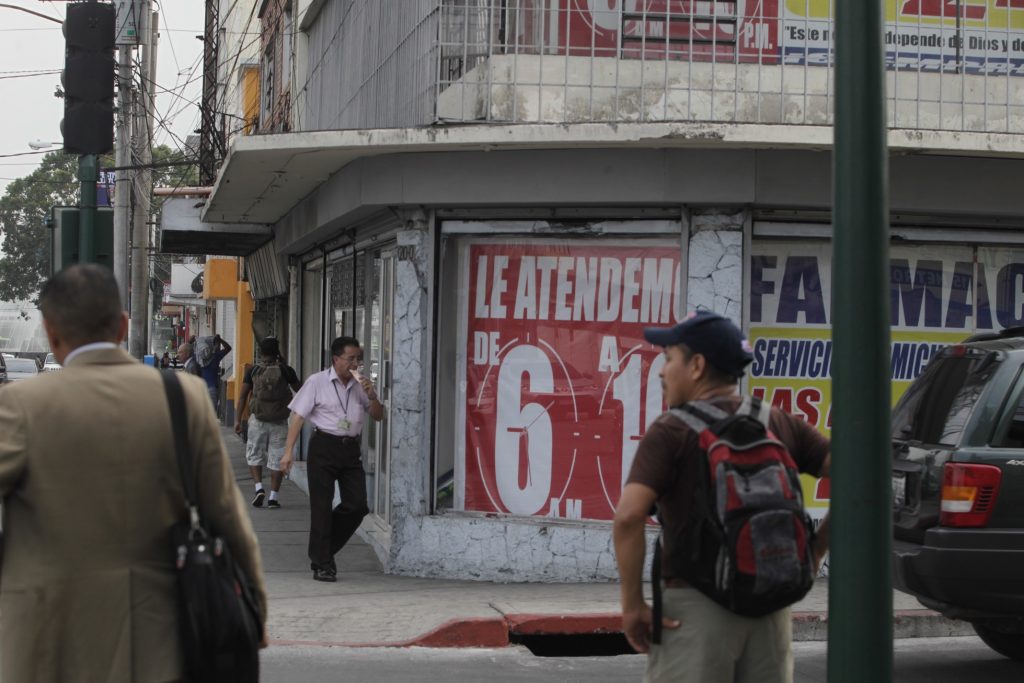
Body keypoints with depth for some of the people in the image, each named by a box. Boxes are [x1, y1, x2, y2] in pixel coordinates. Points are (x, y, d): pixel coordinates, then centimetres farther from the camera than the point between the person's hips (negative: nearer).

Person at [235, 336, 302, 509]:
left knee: (254, 455, 15)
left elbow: (243, 396, 0)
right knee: (277, 458, 6)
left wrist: (238, 419, 6)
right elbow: (300, 389, 12)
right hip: (280, 422, 0)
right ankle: (273, 497, 3)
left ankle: (259, 487, -3)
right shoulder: (286, 370, -2)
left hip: (258, 420, 0)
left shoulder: (253, 371, 0)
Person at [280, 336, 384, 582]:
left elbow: (378, 416, 15)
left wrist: (372, 396, -5)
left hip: (351, 449, 5)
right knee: (321, 507, -1)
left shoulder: (360, 385, 11)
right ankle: (322, 564, 7)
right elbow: (298, 416, -3)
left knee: (357, 506, -1)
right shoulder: (317, 382, -2)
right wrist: (288, 451, -10)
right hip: (324, 446, -5)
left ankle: (323, 552, 19)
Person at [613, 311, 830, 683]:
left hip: (695, 604, -5)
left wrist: (632, 603, -12)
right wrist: (815, 550, 7)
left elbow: (629, 516, -20)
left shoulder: (672, 432, -8)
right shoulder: (780, 425, 7)